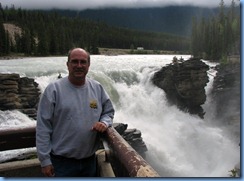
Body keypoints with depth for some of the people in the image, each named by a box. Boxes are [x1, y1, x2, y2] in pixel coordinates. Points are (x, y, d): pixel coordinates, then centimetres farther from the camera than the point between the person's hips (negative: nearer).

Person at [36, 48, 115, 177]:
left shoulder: (97, 88, 0)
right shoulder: (53, 89, -12)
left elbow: (109, 111, 12)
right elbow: (43, 127, -11)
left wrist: (104, 123, -11)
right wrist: (45, 160, -9)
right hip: (62, 162, -4)